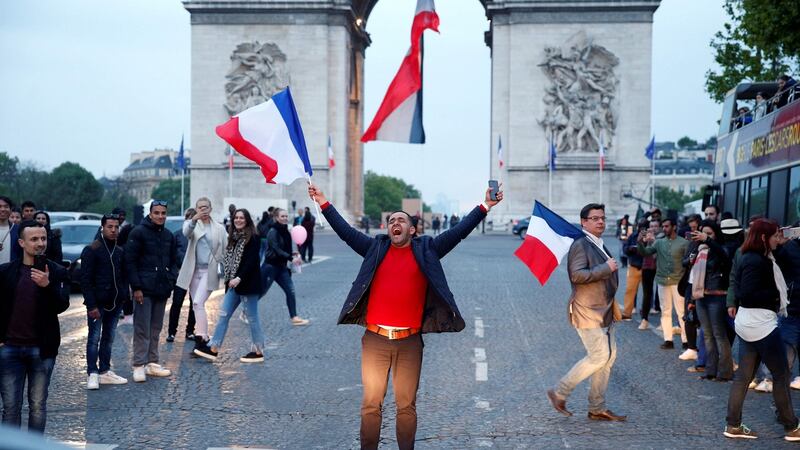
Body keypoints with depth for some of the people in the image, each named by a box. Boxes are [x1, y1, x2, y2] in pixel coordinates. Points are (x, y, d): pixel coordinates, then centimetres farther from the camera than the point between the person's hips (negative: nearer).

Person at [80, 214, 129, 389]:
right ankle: (92, 374, -1)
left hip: (115, 302, 6)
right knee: (94, 338, -4)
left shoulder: (120, 252, 12)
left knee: (109, 338, 11)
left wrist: (125, 295, 5)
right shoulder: (91, 250, -7)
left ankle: (105, 372, 17)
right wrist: (91, 305, -17)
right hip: (98, 303, -6)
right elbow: (85, 280, -11)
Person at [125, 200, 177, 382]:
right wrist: (136, 287, -15)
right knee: (142, 329, -5)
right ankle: (139, 366, -1)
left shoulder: (168, 235, 13)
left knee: (155, 329, 12)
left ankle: (152, 363, 19)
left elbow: (173, 261, 20)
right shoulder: (138, 232, -6)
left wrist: (171, 279, 2)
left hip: (162, 290, 6)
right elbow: (130, 261, -9)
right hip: (144, 290, -6)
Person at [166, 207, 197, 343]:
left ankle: (190, 331, 18)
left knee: (194, 304, 7)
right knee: (176, 303, -2)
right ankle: (171, 332, 6)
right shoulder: (177, 234, 2)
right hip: (181, 273, -1)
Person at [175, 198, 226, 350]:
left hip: (210, 272, -3)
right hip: (194, 271, 3)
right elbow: (186, 232, -18)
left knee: (198, 303, -18)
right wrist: (194, 219, -38)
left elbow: (226, 251, 6)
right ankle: (203, 339, 17)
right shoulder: (192, 224, 6)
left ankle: (201, 337, -22)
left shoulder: (219, 229, 7)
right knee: (197, 306, 7)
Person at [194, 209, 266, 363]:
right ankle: (213, 348, 8)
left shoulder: (252, 238, -9)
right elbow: (228, 259, 17)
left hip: (247, 284, -8)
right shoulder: (233, 237, 14)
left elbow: (251, 261, -17)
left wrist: (239, 278, -23)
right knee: (223, 315, 6)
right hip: (234, 284, 8)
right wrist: (230, 279, 8)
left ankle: (258, 352, 9)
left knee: (252, 318, 0)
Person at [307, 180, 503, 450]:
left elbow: (458, 232, 5)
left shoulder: (426, 250, 7)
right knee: (371, 403, 4)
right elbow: (346, 232, 10)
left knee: (407, 405, 6)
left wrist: (485, 206, 0)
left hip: (409, 341, -1)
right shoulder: (375, 248, 10)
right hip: (375, 338, 1)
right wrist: (324, 204, 5)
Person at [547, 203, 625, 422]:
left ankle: (598, 408, 17)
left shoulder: (600, 246, 18)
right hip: (588, 311, -10)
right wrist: (606, 268, -23)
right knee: (599, 356, -11)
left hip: (604, 311, 10)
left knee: (609, 356, 9)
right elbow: (577, 275, -27)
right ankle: (559, 393, 2)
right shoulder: (580, 245, -14)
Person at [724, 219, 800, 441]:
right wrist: (776, 294, -14)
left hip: (748, 323, 10)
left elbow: (738, 288, 12)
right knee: (781, 374, 3)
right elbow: (747, 294, -23)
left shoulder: (749, 258, 11)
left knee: (743, 376, 11)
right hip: (761, 324, -10)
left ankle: (733, 425, 14)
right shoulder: (756, 261, -19)